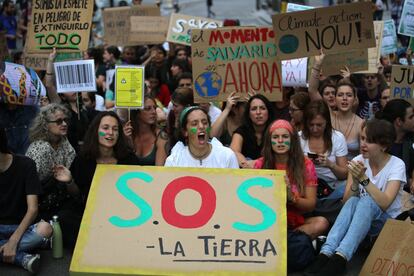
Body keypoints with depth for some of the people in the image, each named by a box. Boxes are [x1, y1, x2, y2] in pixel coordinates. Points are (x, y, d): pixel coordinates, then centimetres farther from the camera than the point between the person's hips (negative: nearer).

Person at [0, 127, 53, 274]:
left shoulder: (25, 165, -8)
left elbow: (33, 209, -14)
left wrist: (13, 240, -27)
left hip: (20, 227, -1)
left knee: (45, 229, -34)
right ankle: (22, 257, -26)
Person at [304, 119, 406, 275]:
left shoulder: (397, 165, -12)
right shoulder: (358, 161, -3)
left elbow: (384, 203, -25)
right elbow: (347, 200, -9)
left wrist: (364, 179, -31)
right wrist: (356, 181, -26)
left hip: (387, 221, -3)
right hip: (359, 217, 3)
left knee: (366, 202, -34)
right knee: (353, 201, -31)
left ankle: (340, 258, -51)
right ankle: (325, 254, -47)